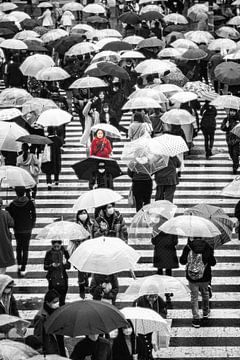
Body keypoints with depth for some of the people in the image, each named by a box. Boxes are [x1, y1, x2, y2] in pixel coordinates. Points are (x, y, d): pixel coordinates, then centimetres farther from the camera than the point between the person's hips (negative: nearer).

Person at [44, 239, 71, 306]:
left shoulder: (64, 252, 1)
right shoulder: (49, 253, -2)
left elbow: (69, 266, 0)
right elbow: (45, 267, -1)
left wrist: (65, 263, -22)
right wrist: (52, 265, -21)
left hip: (62, 277, 1)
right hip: (52, 278, -1)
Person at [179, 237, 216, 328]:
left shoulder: (188, 247, -11)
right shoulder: (207, 247, -10)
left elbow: (182, 261, -5)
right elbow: (213, 263, -9)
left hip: (192, 277, -1)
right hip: (205, 277, 1)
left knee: (194, 297, 8)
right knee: (205, 293, 27)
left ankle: (196, 319, 5)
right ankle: (205, 312, 44)